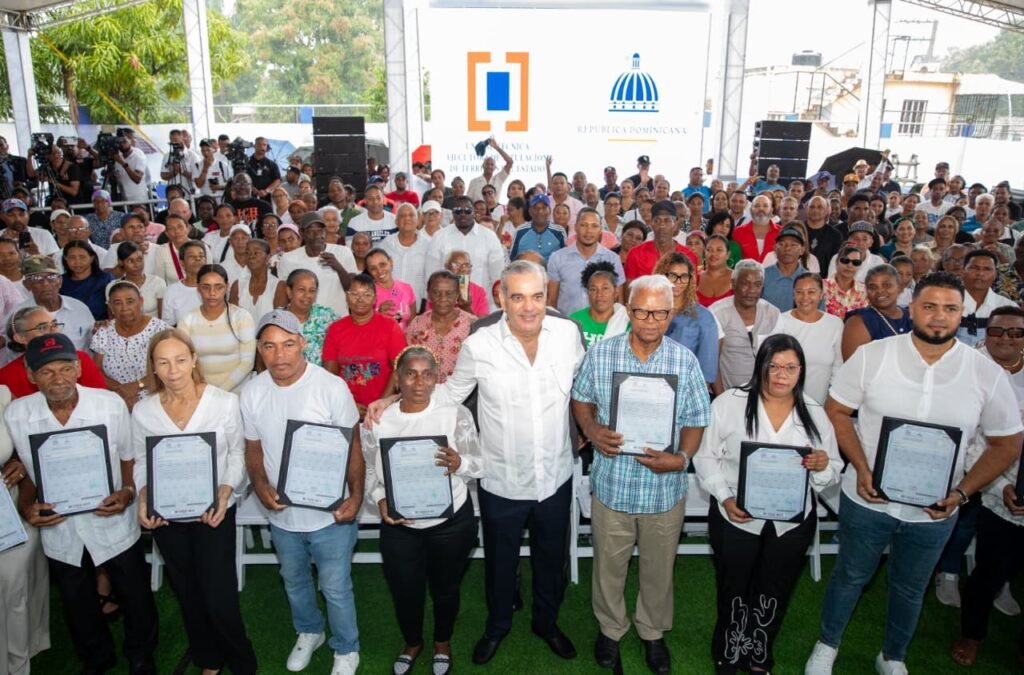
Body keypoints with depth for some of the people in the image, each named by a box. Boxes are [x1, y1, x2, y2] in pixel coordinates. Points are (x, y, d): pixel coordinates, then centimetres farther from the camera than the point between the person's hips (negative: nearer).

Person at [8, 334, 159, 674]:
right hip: (59, 532, 2)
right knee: (79, 608, 25)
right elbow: (26, 470, 4)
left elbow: (130, 458, -4)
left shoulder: (111, 404, -18)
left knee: (136, 601, 17)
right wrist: (26, 507, -11)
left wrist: (127, 492, -21)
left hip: (115, 526, -1)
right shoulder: (15, 415, -13)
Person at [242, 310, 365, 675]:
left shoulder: (331, 387, -20)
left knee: (336, 589, 11)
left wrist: (356, 497, -21)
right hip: (282, 513, 5)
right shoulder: (252, 393, -8)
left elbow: (353, 447, -13)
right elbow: (253, 447, 4)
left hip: (330, 514, -4)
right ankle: (308, 632, 54)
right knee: (294, 581, 27)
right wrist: (260, 486, -13)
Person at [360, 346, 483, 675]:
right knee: (404, 592, 15)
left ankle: (443, 642, 50)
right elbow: (367, 470, -1)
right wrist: (379, 499, -20)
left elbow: (479, 464, -10)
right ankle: (412, 643, 48)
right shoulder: (377, 420, -6)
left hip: (451, 522, -1)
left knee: (445, 589, 19)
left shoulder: (456, 414, -11)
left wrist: (459, 464, -32)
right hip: (399, 526, 1)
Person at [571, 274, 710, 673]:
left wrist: (680, 457, -20)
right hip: (612, 483, 0)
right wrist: (592, 430, -15)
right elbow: (581, 400, 5)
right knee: (609, 565, 18)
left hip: (665, 487, 0)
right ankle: (610, 628, 44)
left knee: (659, 569, 19)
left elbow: (695, 422, -2)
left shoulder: (685, 361, -8)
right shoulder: (600, 354, -8)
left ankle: (653, 632, 44)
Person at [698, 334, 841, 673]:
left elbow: (832, 475, 4)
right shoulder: (729, 403, -9)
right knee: (733, 591, 12)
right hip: (737, 517, -2)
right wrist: (725, 498, -17)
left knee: (775, 594, 17)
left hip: (793, 521, 3)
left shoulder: (814, 413, 1)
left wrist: (823, 466, -19)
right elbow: (705, 456, -5)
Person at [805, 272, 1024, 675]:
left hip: (933, 511, 1)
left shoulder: (987, 375, -8)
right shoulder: (871, 356, -11)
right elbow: (836, 410, -4)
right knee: (850, 576, 18)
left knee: (910, 589, 21)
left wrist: (961, 493, -11)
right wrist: (861, 468, -15)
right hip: (867, 499, -1)